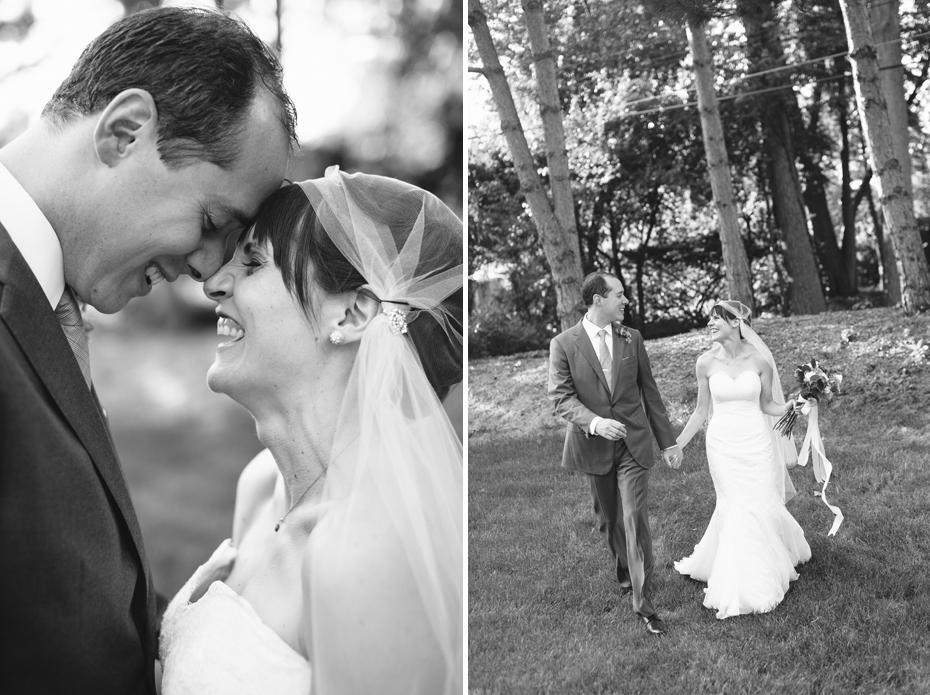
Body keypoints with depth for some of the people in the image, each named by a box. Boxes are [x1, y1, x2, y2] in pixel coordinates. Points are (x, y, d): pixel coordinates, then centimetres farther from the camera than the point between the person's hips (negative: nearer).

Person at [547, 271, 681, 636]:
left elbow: (648, 390, 7)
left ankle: (643, 601, -2)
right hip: (593, 445, 0)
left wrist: (667, 441, 8)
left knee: (635, 519, -7)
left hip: (633, 443, 1)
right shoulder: (563, 344, -6)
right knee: (609, 519, 16)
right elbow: (561, 397, -11)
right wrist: (595, 422, -28)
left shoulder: (631, 338, 2)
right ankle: (624, 568, 43)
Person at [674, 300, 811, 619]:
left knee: (761, 505, 3)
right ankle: (742, 587, 16)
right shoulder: (706, 363, -4)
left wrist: (788, 407, -16)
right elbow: (701, 411, 6)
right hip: (723, 444, 0)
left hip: (757, 442, 0)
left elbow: (767, 405, 5)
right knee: (735, 508, 3)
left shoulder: (760, 360, -8)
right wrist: (675, 445, 6)